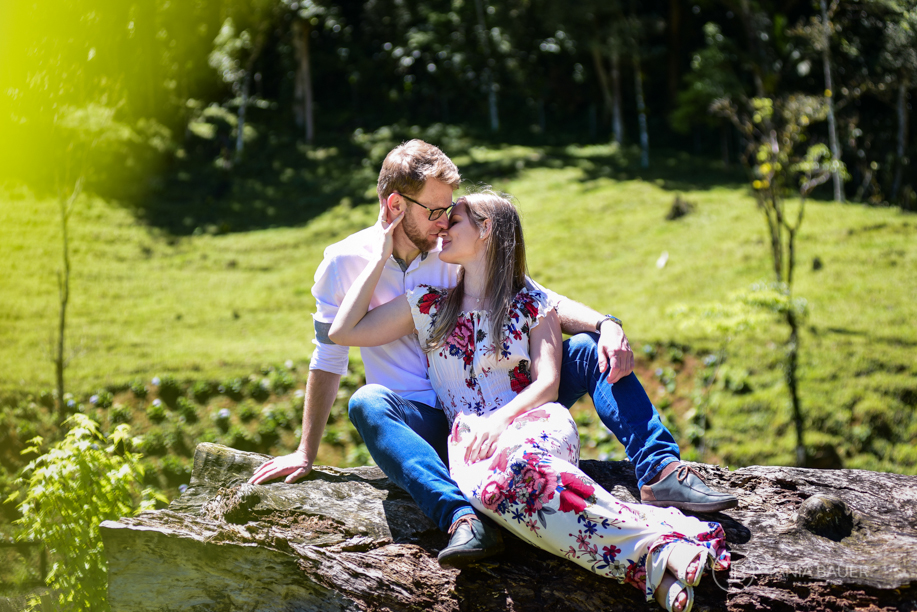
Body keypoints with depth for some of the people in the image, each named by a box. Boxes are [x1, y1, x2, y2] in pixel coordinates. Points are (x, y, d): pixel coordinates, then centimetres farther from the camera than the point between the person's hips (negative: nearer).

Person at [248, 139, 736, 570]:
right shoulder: (345, 262, -3)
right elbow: (328, 360, 1)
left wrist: (606, 325, -18)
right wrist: (306, 454, -1)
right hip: (422, 427, -3)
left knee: (589, 352, -13)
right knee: (367, 404, -38)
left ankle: (659, 473, -27)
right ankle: (462, 519, -55)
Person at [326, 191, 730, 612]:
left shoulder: (532, 304, 14)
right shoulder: (428, 305, 21)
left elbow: (546, 384, 4)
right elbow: (344, 332, 15)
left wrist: (498, 421, -15)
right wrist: (380, 256, 17)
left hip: (533, 421, -1)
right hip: (469, 436, 1)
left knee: (516, 464, -43)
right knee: (494, 486, -40)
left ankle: (657, 549, -48)